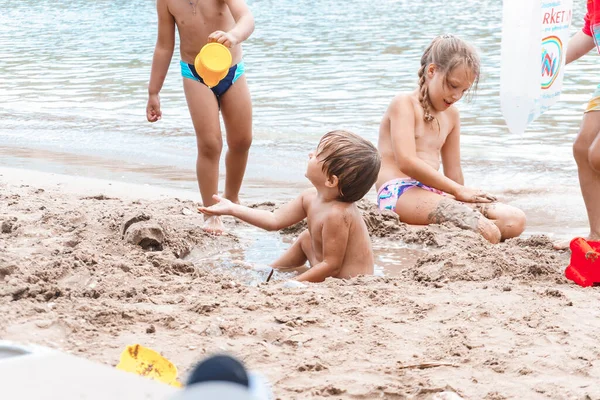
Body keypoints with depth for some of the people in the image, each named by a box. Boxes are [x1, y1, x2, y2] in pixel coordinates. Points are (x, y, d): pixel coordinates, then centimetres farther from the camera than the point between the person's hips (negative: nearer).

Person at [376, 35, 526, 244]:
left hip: (431, 194, 9)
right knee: (488, 233, -32)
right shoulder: (404, 104, -2)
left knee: (515, 221, -15)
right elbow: (407, 162, -15)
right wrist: (459, 190, -12)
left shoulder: (451, 114, 23)